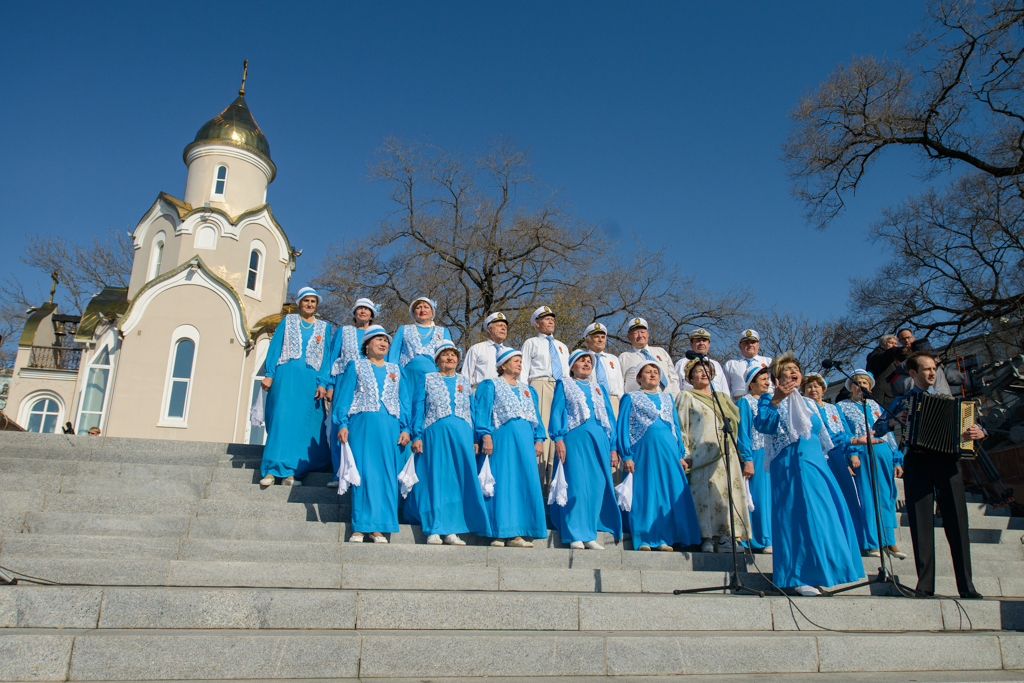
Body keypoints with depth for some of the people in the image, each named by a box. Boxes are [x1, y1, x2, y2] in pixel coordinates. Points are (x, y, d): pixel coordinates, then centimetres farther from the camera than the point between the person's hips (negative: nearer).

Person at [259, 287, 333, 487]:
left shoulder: (324, 327, 13)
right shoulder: (287, 321, 11)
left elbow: (326, 357, 7)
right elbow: (274, 348, 6)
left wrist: (322, 383, -3)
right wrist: (269, 374, -4)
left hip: (310, 380, 1)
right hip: (286, 376, -1)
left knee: (304, 425, -3)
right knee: (281, 420, -8)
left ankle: (290, 472, -1)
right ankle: (272, 470, -8)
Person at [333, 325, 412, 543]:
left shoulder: (396, 371, 20)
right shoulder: (355, 366, 14)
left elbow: (404, 402, 16)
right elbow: (344, 396, 7)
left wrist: (405, 428, 3)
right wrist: (342, 424, -5)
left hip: (390, 428, 3)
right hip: (362, 425, -2)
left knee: (387, 475, -3)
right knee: (363, 473, -9)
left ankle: (379, 527, 0)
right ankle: (359, 528, -6)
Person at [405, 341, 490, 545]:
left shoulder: (464, 381, 16)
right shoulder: (427, 380, 9)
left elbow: (472, 411, 16)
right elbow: (418, 410, 5)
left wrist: (474, 439, 9)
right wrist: (417, 436, -6)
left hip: (461, 436, 3)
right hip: (435, 435, -3)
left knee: (459, 480, -1)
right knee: (435, 479, -3)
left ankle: (452, 530, 4)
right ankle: (434, 530, 3)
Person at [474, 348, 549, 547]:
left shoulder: (529, 391, 25)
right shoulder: (491, 386, 10)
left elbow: (536, 417, 21)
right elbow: (482, 412, 0)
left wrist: (539, 439, 7)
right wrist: (485, 436, -13)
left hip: (525, 441, 5)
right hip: (501, 439, -5)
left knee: (524, 483, -2)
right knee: (501, 484, -9)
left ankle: (516, 534, -1)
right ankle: (499, 534, -6)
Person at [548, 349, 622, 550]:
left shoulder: (599, 389, 24)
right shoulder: (564, 385, 14)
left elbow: (610, 417, 19)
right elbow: (556, 412, 4)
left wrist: (613, 447, 9)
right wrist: (558, 438, -10)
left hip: (599, 440, 4)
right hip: (574, 438, -4)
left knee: (598, 486, -2)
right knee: (576, 484, -9)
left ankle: (590, 535, 4)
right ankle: (576, 535, -5)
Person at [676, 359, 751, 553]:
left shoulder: (723, 398, 23)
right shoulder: (686, 397, 12)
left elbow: (737, 424, 21)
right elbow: (681, 427, 3)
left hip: (726, 455, 4)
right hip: (701, 455, -4)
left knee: (727, 493, -4)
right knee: (704, 493, -10)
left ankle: (726, 537, -2)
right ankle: (707, 537, -10)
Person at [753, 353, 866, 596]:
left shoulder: (808, 404, 22)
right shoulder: (770, 400, 1)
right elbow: (761, 425, -19)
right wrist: (775, 400, -28)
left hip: (815, 464, 7)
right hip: (790, 465, -7)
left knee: (825, 512, 5)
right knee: (799, 515, -10)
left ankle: (822, 571, 17)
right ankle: (800, 578, -5)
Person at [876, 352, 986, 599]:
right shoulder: (901, 401, 16)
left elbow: (970, 422, 12)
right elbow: (878, 427, 13)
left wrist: (978, 433, -10)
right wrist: (894, 421, -7)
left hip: (946, 460, 1)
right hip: (916, 462, -1)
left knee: (956, 520, -4)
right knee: (921, 521, -2)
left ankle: (966, 585, 1)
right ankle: (925, 584, 1)